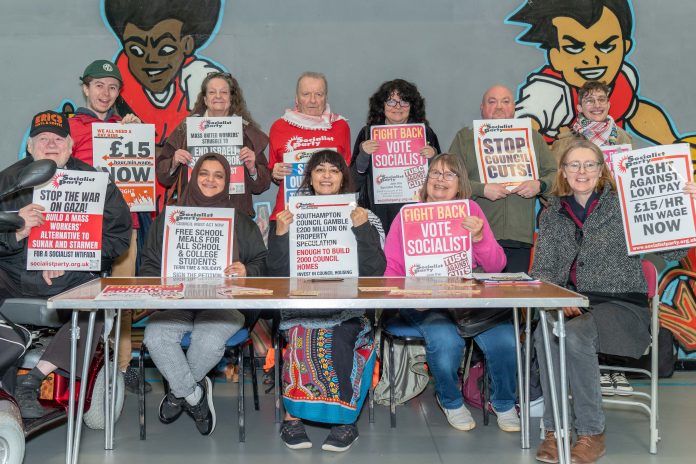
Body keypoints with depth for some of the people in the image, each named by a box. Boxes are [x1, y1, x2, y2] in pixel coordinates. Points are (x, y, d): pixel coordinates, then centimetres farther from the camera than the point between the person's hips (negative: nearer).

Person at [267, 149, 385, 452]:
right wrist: (279, 234, -10)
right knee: (304, 335, -29)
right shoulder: (294, 216, 12)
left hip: (349, 305, 0)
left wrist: (363, 229, -13)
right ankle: (292, 416, -15)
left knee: (336, 337, -29)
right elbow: (278, 273, 4)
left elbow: (375, 272, -2)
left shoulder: (362, 217, 10)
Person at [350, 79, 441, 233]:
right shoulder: (368, 133, 6)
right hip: (379, 212, 0)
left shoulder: (425, 133, 8)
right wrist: (363, 155, -11)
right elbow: (355, 182, 4)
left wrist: (433, 157, -6)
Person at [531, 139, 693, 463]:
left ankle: (591, 434, -16)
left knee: (574, 335, -33)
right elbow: (541, 270, 6)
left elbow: (671, 251, -2)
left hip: (621, 305, -2)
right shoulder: (552, 214, 11)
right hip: (570, 305, 3)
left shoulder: (622, 205, 2)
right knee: (544, 333, -31)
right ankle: (554, 429, -17)